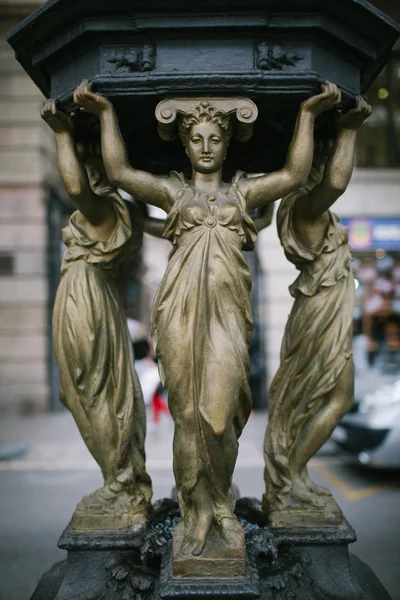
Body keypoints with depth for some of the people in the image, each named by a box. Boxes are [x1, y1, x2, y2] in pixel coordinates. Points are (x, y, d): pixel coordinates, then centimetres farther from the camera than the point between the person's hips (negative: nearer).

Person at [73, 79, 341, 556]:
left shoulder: (243, 191, 18)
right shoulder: (172, 191, 16)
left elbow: (295, 175, 3)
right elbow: (119, 172, 1)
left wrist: (308, 113, 2)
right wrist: (105, 113, 0)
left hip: (227, 307, 0)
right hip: (181, 306, 0)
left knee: (218, 417, -8)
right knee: (187, 415, 2)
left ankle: (222, 507, 18)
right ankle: (195, 514, 18)